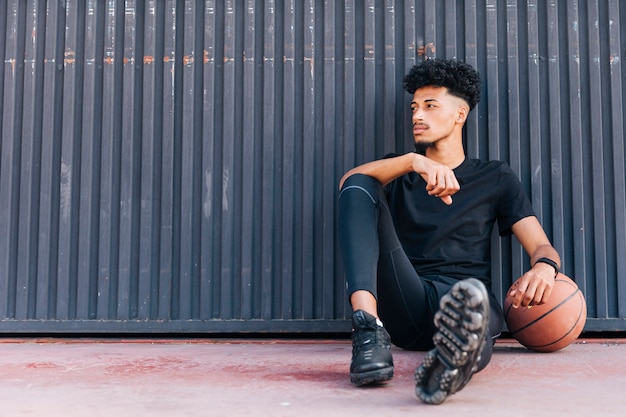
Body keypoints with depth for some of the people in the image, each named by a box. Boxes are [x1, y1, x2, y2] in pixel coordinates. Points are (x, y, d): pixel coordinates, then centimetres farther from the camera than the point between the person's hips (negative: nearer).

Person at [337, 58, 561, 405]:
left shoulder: (496, 178, 21)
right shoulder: (400, 174, 24)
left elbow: (541, 246, 11)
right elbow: (348, 182, 1)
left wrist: (545, 266, -16)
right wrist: (412, 161, -17)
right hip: (402, 303, 2)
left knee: (472, 297, -39)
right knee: (359, 187, -17)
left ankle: (454, 354, -78)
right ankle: (369, 328, -39)